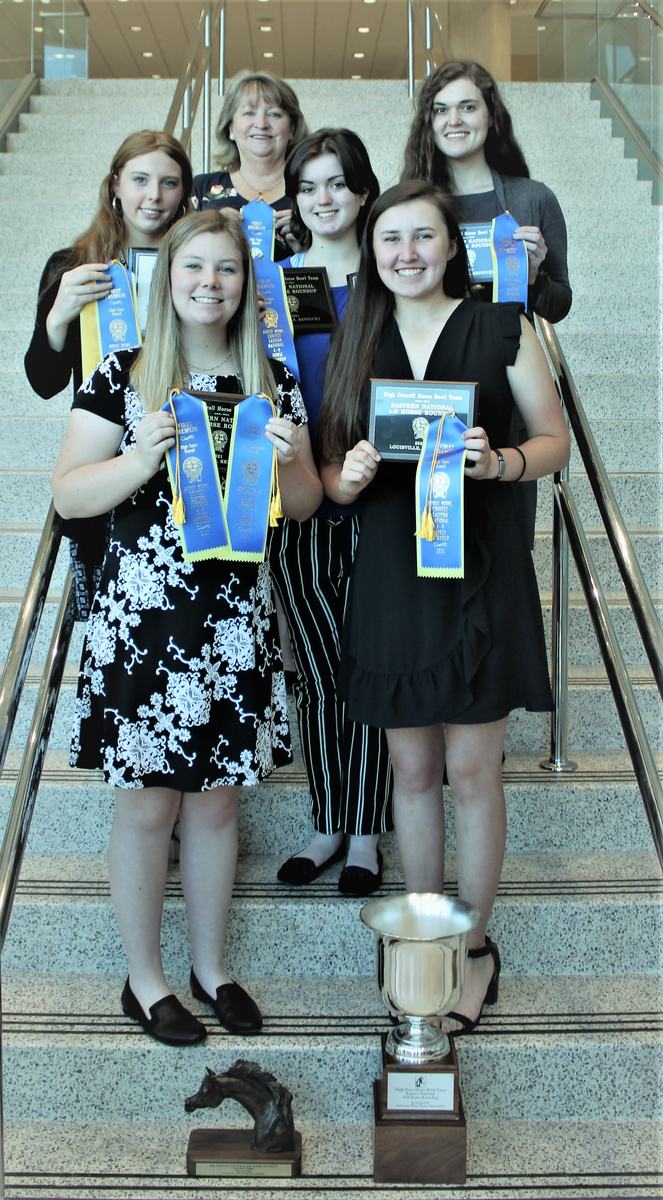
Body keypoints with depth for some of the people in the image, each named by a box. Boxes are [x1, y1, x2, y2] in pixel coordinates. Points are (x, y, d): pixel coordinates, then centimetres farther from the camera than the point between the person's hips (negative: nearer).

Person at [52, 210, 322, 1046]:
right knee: (147, 806, 7)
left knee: (217, 801, 14)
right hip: (142, 622, -3)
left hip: (237, 623, 3)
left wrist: (285, 462, -12)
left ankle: (211, 967, 33)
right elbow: (67, 496, -6)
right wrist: (144, 458, -22)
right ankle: (144, 979, 27)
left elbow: (305, 505, 9)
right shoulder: (122, 376, -2)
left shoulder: (273, 383, 7)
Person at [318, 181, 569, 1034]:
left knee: (471, 770, 4)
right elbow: (331, 474, 8)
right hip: (390, 577, 3)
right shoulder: (356, 341, 8)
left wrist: (501, 462, -18)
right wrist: (350, 476, -15)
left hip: (482, 576, -2)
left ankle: (476, 947, 22)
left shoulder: (501, 328, 0)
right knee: (413, 771, 12)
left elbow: (555, 440, 2)